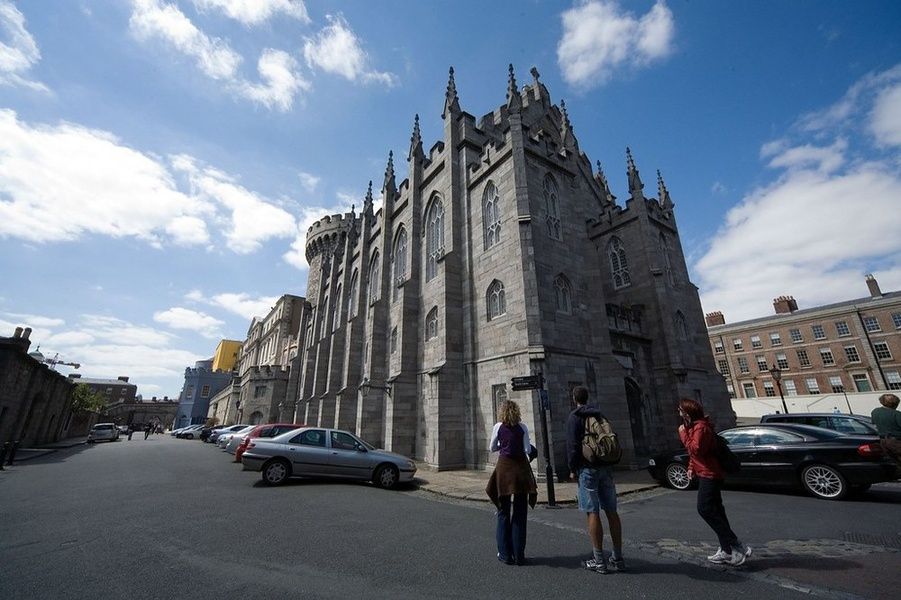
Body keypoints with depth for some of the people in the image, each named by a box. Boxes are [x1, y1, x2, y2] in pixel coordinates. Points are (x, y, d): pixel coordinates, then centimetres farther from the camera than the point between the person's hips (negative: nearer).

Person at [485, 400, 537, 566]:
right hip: (520, 467, 1)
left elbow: (492, 448, 6)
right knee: (520, 513, 11)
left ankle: (505, 554, 17)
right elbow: (527, 449, -2)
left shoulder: (498, 427, -2)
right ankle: (519, 555, 16)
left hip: (504, 467, 0)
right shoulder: (522, 427, -2)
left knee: (503, 513, 12)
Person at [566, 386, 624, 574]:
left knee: (593, 512, -1)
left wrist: (572, 469, -4)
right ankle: (618, 558, 17)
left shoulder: (574, 417, -7)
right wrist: (609, 463, 20)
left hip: (588, 468, -6)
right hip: (606, 467, 7)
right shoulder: (599, 414, 12)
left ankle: (599, 560, 4)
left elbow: (573, 445, -13)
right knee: (611, 511, 10)